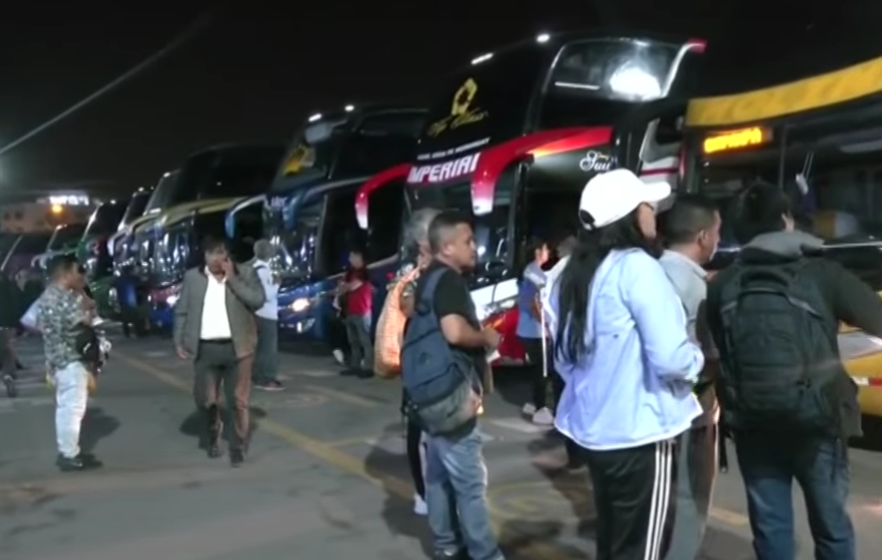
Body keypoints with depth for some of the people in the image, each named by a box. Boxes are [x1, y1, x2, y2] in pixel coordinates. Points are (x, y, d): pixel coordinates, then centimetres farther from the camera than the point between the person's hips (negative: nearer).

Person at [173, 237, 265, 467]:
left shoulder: (245, 273, 0)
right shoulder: (192, 277, 6)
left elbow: (258, 300, -12)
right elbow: (181, 311, 9)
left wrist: (232, 279, -14)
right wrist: (179, 341, 1)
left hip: (237, 347, -2)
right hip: (205, 348, 2)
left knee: (239, 400, 3)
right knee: (204, 399, 7)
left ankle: (238, 446, 17)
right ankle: (213, 434, 36)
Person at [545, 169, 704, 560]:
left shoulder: (573, 274, 8)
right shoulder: (637, 266, -16)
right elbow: (670, 358, -22)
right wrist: (697, 359, -2)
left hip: (593, 429, 8)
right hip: (640, 431, -8)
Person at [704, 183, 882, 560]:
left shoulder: (722, 285, -2)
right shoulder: (821, 273, -8)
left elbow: (714, 347, 3)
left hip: (752, 425, 2)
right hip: (815, 423, -2)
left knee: (770, 528, 12)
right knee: (831, 527, 15)